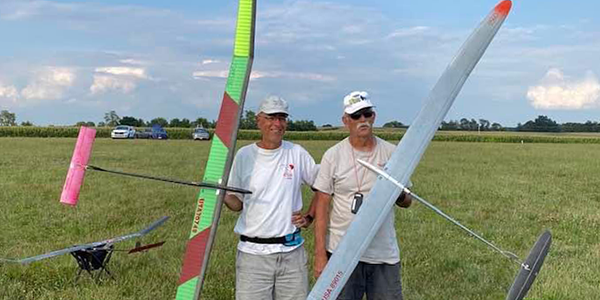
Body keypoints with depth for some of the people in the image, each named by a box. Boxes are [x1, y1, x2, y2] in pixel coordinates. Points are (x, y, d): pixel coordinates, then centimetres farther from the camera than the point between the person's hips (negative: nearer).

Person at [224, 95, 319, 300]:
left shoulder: (297, 154, 3)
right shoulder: (244, 156, 1)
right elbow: (237, 204, 6)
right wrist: (221, 195, -12)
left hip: (292, 251, 1)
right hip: (253, 252, -1)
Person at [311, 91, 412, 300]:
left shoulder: (391, 153, 5)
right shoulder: (333, 155, -1)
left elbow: (406, 202, 12)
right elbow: (322, 206, -2)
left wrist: (398, 194, -13)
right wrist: (320, 254, -7)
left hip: (385, 253, 2)